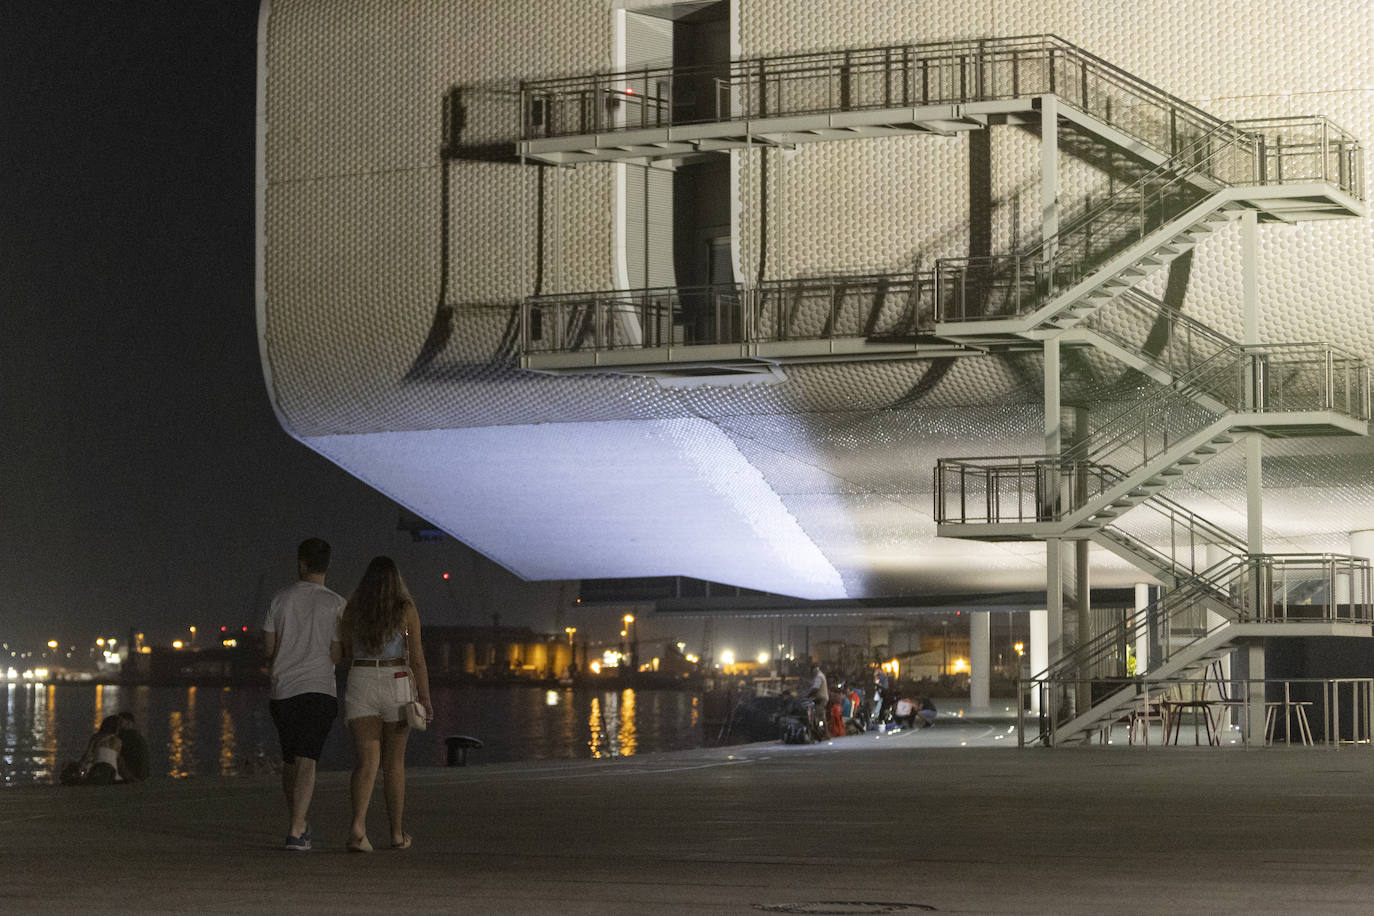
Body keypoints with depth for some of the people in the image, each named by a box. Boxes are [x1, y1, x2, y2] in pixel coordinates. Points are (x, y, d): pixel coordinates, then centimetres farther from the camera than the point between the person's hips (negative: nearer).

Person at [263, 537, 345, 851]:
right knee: (306, 761, -7)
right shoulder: (335, 604, -3)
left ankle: (299, 823, 29)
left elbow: (269, 651, 7)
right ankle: (296, 831, -19)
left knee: (289, 760, 17)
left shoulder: (280, 599, 4)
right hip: (319, 689, -3)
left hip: (282, 689, 3)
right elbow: (337, 655, -2)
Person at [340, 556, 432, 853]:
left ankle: (358, 825, -27)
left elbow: (345, 653, 8)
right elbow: (417, 659, -6)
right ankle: (397, 834, 19)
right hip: (398, 687, -1)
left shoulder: (352, 609, 3)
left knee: (366, 761, -5)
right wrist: (425, 699, -4)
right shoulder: (406, 611, -3)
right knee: (394, 762, 12)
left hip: (360, 684, 1)